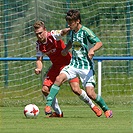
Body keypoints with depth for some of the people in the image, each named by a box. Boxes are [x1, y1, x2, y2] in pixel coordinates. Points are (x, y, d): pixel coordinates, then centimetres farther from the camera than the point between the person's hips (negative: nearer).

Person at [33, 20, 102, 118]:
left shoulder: (53, 35, -20)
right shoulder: (39, 44, -3)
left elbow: (62, 32, -40)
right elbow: (39, 59, 5)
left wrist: (69, 29, -63)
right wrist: (39, 68, -17)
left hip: (68, 63, -6)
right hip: (56, 66, 6)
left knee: (76, 89, -19)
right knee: (45, 89, -6)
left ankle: (93, 106, 5)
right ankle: (58, 113, 11)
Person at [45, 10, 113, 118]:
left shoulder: (85, 31, -13)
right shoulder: (73, 32, 9)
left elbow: (99, 43, -21)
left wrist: (92, 50, -40)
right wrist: (66, 49, 17)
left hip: (86, 67, -6)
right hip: (74, 64, 6)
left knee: (90, 93, -11)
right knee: (59, 78, -20)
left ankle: (107, 110, 14)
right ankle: (48, 105, -20)